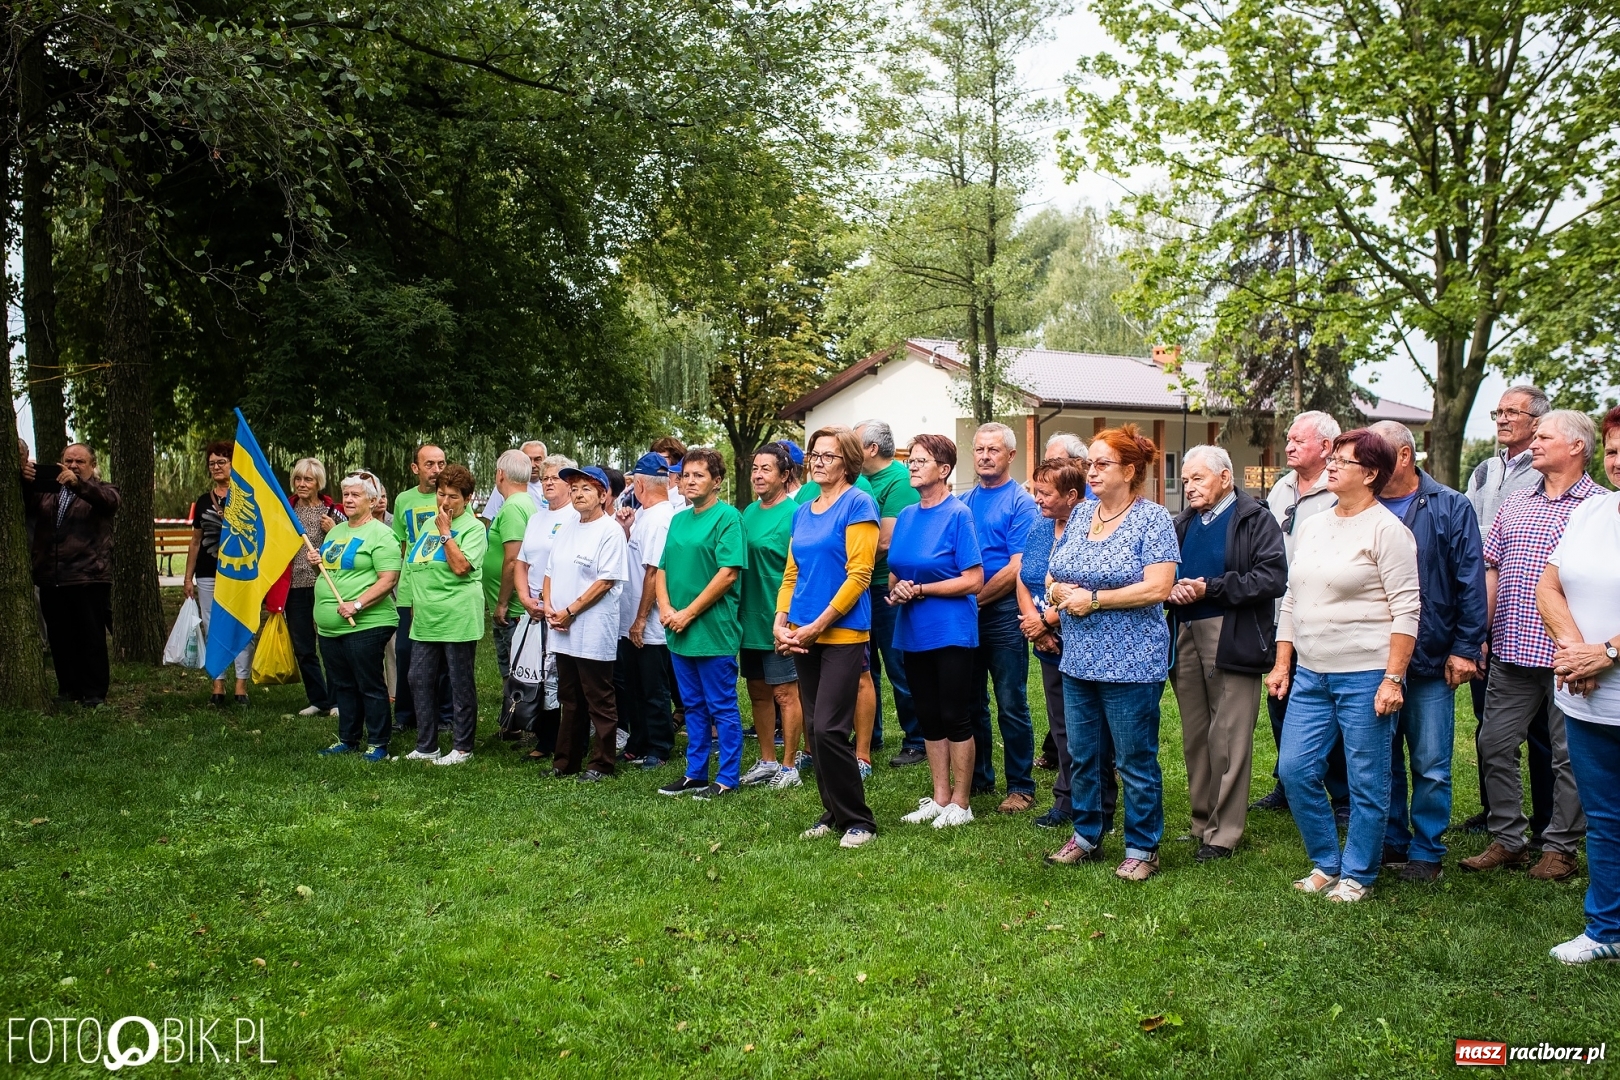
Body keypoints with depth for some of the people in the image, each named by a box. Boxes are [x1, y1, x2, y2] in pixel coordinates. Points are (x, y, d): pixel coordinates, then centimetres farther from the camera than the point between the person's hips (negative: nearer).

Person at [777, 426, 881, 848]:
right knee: (814, 730, 10)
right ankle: (834, 813, 22)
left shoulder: (857, 504, -8)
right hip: (803, 638, 7)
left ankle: (857, 820, 2)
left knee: (828, 730, -11)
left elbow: (859, 575, -14)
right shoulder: (802, 512, 14)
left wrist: (818, 625, -15)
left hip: (843, 634, -7)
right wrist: (781, 621, 0)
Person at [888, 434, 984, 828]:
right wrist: (895, 589, -7)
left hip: (951, 630, -7)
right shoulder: (906, 516, 8)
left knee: (954, 716, 2)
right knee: (928, 716, 13)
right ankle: (940, 797, 24)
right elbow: (895, 572, 16)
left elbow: (972, 581, -15)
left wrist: (918, 590, -17)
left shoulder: (958, 514, -11)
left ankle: (960, 803, 13)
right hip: (914, 631, 7)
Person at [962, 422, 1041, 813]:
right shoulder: (963, 502, 12)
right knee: (971, 703, 12)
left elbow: (1016, 568, -12)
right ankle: (978, 778, 25)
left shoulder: (1021, 503, -5)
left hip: (1003, 612, -6)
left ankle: (1021, 787, 8)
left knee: (1011, 705, -1)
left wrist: (975, 598, -11)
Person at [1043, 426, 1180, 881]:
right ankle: (1086, 837, 29)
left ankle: (1142, 848, 17)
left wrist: (1093, 599, -17)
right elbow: (1053, 576, 13)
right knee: (1081, 755, 15)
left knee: (1136, 760, 4)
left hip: (1130, 663, -6)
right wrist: (1060, 592, -10)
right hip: (1079, 659, 7)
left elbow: (1158, 588, -19)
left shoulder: (1152, 519, -9)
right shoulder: (1081, 514, 10)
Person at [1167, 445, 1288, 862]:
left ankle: (1225, 832, 3)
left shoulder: (1256, 521, -3)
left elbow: (1273, 579, -14)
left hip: (1232, 640, -6)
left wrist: (1210, 589, -16)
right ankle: (1201, 822, 21)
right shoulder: (1183, 524, 18)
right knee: (1194, 737, 11)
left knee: (1229, 739, -4)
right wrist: (1173, 590, -2)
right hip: (1185, 636, 7)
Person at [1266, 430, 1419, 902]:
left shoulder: (1386, 530, -8)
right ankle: (1326, 863, 22)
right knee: (1295, 770, 5)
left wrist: (1393, 678, -17)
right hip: (1310, 675, 7)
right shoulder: (1309, 527, 13)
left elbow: (1406, 610, -11)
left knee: (1366, 783, 3)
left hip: (1366, 676, -7)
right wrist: (1282, 663, 14)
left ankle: (1358, 876, 18)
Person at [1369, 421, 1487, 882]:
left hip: (1431, 661, -3)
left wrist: (1465, 649, -8)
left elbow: (1471, 583, -3)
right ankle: (1391, 842, 24)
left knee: (1431, 766, 3)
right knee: (1382, 760, 11)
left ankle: (1426, 852, 16)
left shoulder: (1451, 508, -1)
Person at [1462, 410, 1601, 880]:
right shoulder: (1515, 504, 12)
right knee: (1495, 745, 8)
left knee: (1569, 754, 6)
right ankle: (1506, 840, 20)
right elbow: (1491, 570, 13)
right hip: (1511, 649, 5)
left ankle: (1560, 848, 18)